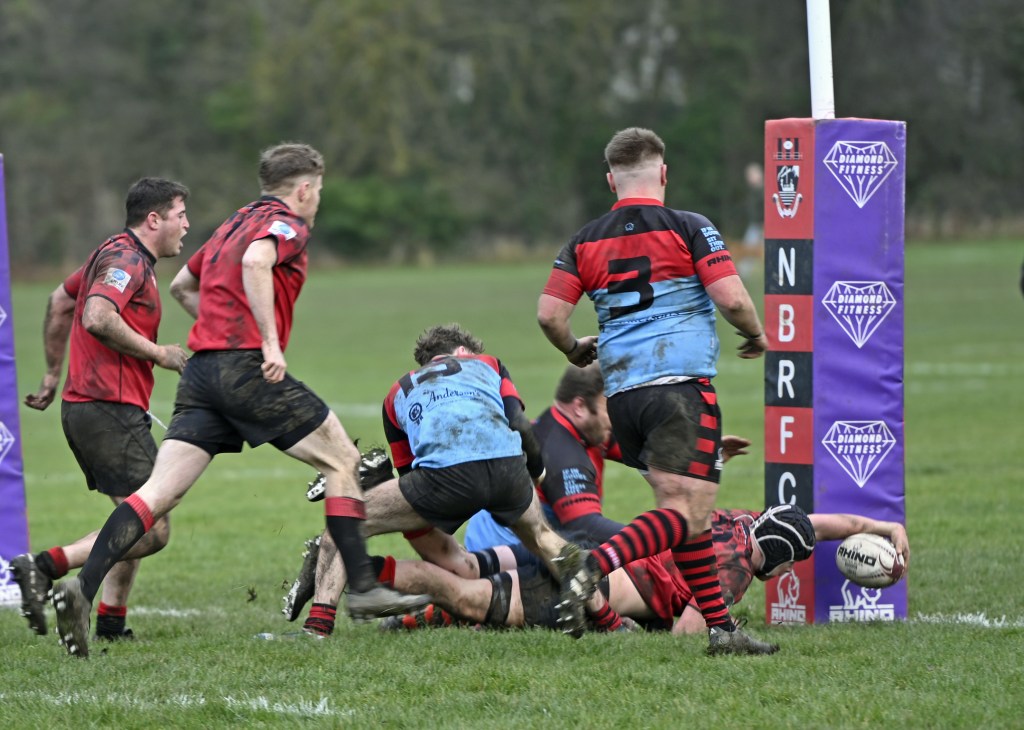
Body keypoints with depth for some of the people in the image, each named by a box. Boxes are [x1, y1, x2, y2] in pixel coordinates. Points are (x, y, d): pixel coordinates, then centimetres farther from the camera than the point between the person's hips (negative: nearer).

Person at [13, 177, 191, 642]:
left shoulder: (115, 254, 19)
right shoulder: (126, 260, -12)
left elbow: (61, 301, 31)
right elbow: (98, 318, -28)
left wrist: (53, 374, 35)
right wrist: (157, 353, -18)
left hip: (82, 408, 11)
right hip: (112, 411, -11)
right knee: (152, 530, -14)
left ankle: (110, 621, 12)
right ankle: (44, 567, -19)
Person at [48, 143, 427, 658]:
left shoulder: (234, 224, 25)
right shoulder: (287, 226, 0)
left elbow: (182, 287, 37)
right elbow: (255, 263, -23)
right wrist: (270, 341, -24)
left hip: (201, 368, 7)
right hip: (248, 369, -7)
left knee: (157, 495, -3)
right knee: (342, 461, 6)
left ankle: (81, 587, -19)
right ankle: (363, 588, 3)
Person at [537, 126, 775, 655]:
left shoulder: (585, 242, 11)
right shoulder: (688, 228, -1)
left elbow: (549, 313, 3)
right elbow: (731, 298, -10)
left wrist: (574, 350, 24)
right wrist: (757, 335, 10)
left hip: (622, 392, 6)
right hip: (682, 385, -6)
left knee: (686, 513, 13)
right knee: (687, 512, -11)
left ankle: (720, 627, 11)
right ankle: (594, 566, -32)